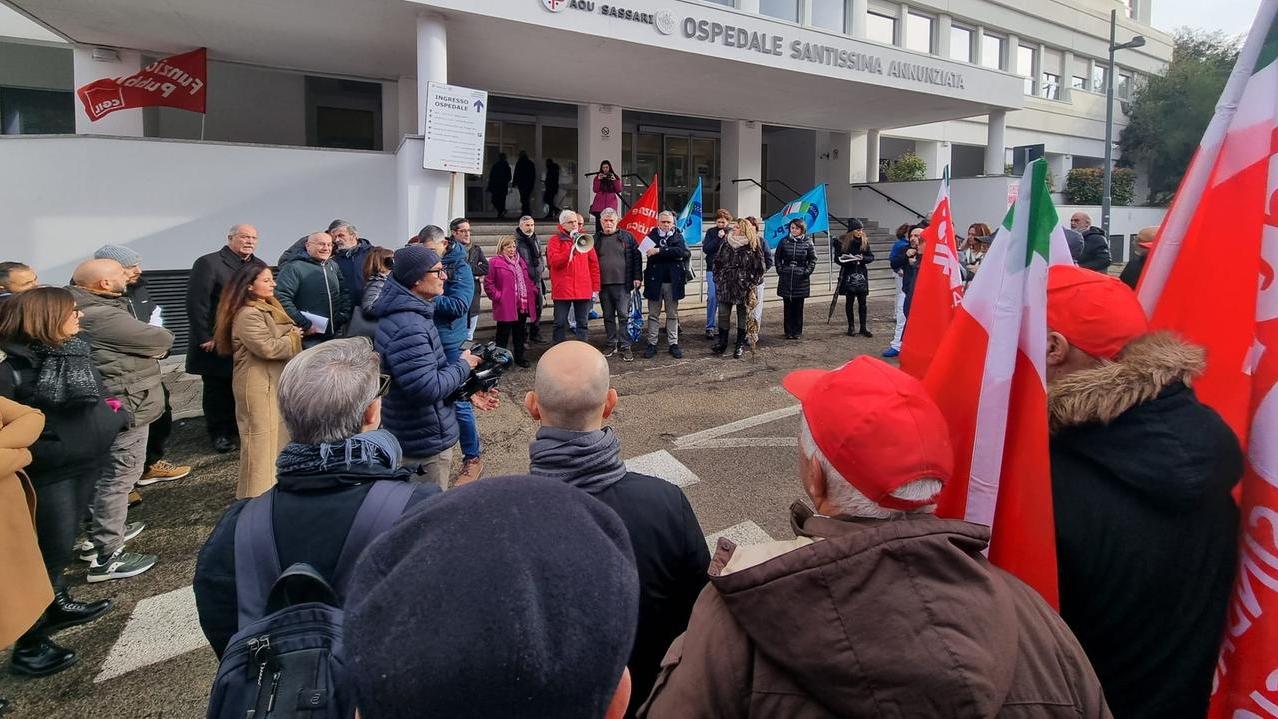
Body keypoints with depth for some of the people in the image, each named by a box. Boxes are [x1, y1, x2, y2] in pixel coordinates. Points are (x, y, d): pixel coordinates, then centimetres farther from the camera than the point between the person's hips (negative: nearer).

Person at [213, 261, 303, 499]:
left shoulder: (268, 308, 13)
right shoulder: (248, 315, -19)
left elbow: (280, 337, 22)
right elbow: (268, 347, -26)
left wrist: (295, 333, 0)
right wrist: (293, 338, -10)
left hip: (276, 380, 10)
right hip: (259, 384, -10)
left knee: (278, 433, 17)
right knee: (261, 437, -3)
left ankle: (274, 483, 30)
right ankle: (257, 494, 7)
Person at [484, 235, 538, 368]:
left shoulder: (520, 261, 15)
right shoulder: (495, 262, -4)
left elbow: (528, 280, 21)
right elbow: (488, 283, -7)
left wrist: (533, 290, 7)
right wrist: (497, 296, -13)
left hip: (522, 306, 6)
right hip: (506, 307, -6)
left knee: (519, 333, 15)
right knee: (503, 333, 2)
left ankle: (519, 357, 26)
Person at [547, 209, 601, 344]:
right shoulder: (555, 240, 2)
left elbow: (594, 263, 10)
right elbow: (553, 261, -12)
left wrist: (595, 287, 5)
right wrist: (572, 249, -20)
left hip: (583, 290, 3)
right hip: (562, 290, -3)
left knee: (583, 323, 8)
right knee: (560, 323, 3)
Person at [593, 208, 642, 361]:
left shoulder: (627, 237, 4)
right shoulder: (596, 239, 9)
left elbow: (636, 257, 3)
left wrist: (637, 277, -4)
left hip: (622, 284, -3)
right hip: (603, 285, 3)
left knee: (624, 316, -3)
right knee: (608, 317, 10)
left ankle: (625, 347, 2)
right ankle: (612, 345, 20)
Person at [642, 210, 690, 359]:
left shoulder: (678, 236, 5)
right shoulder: (652, 234, 4)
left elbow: (682, 251, -15)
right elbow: (651, 256, -4)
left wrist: (659, 251, -19)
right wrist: (674, 256, -7)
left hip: (672, 281, 0)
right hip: (654, 280, 0)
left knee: (672, 314, 8)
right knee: (653, 314, 6)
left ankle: (673, 344, 13)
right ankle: (652, 344, 11)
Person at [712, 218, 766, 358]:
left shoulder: (752, 247, -6)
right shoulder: (726, 244, 5)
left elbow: (759, 269, -3)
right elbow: (717, 262, 13)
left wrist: (752, 284, -7)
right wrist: (718, 279, 5)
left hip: (743, 288, -3)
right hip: (725, 286, 4)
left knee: (743, 316, 6)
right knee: (723, 314, 5)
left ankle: (741, 345, 16)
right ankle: (722, 343, 17)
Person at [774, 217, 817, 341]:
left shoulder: (808, 242, 1)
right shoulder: (784, 241, 4)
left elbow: (813, 259, 5)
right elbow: (778, 258, 9)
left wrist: (807, 272, -5)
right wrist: (780, 270, -1)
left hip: (801, 279, -1)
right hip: (786, 278, 1)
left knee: (798, 306, 4)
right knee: (787, 306, 4)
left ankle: (797, 331, 13)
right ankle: (788, 331, 12)